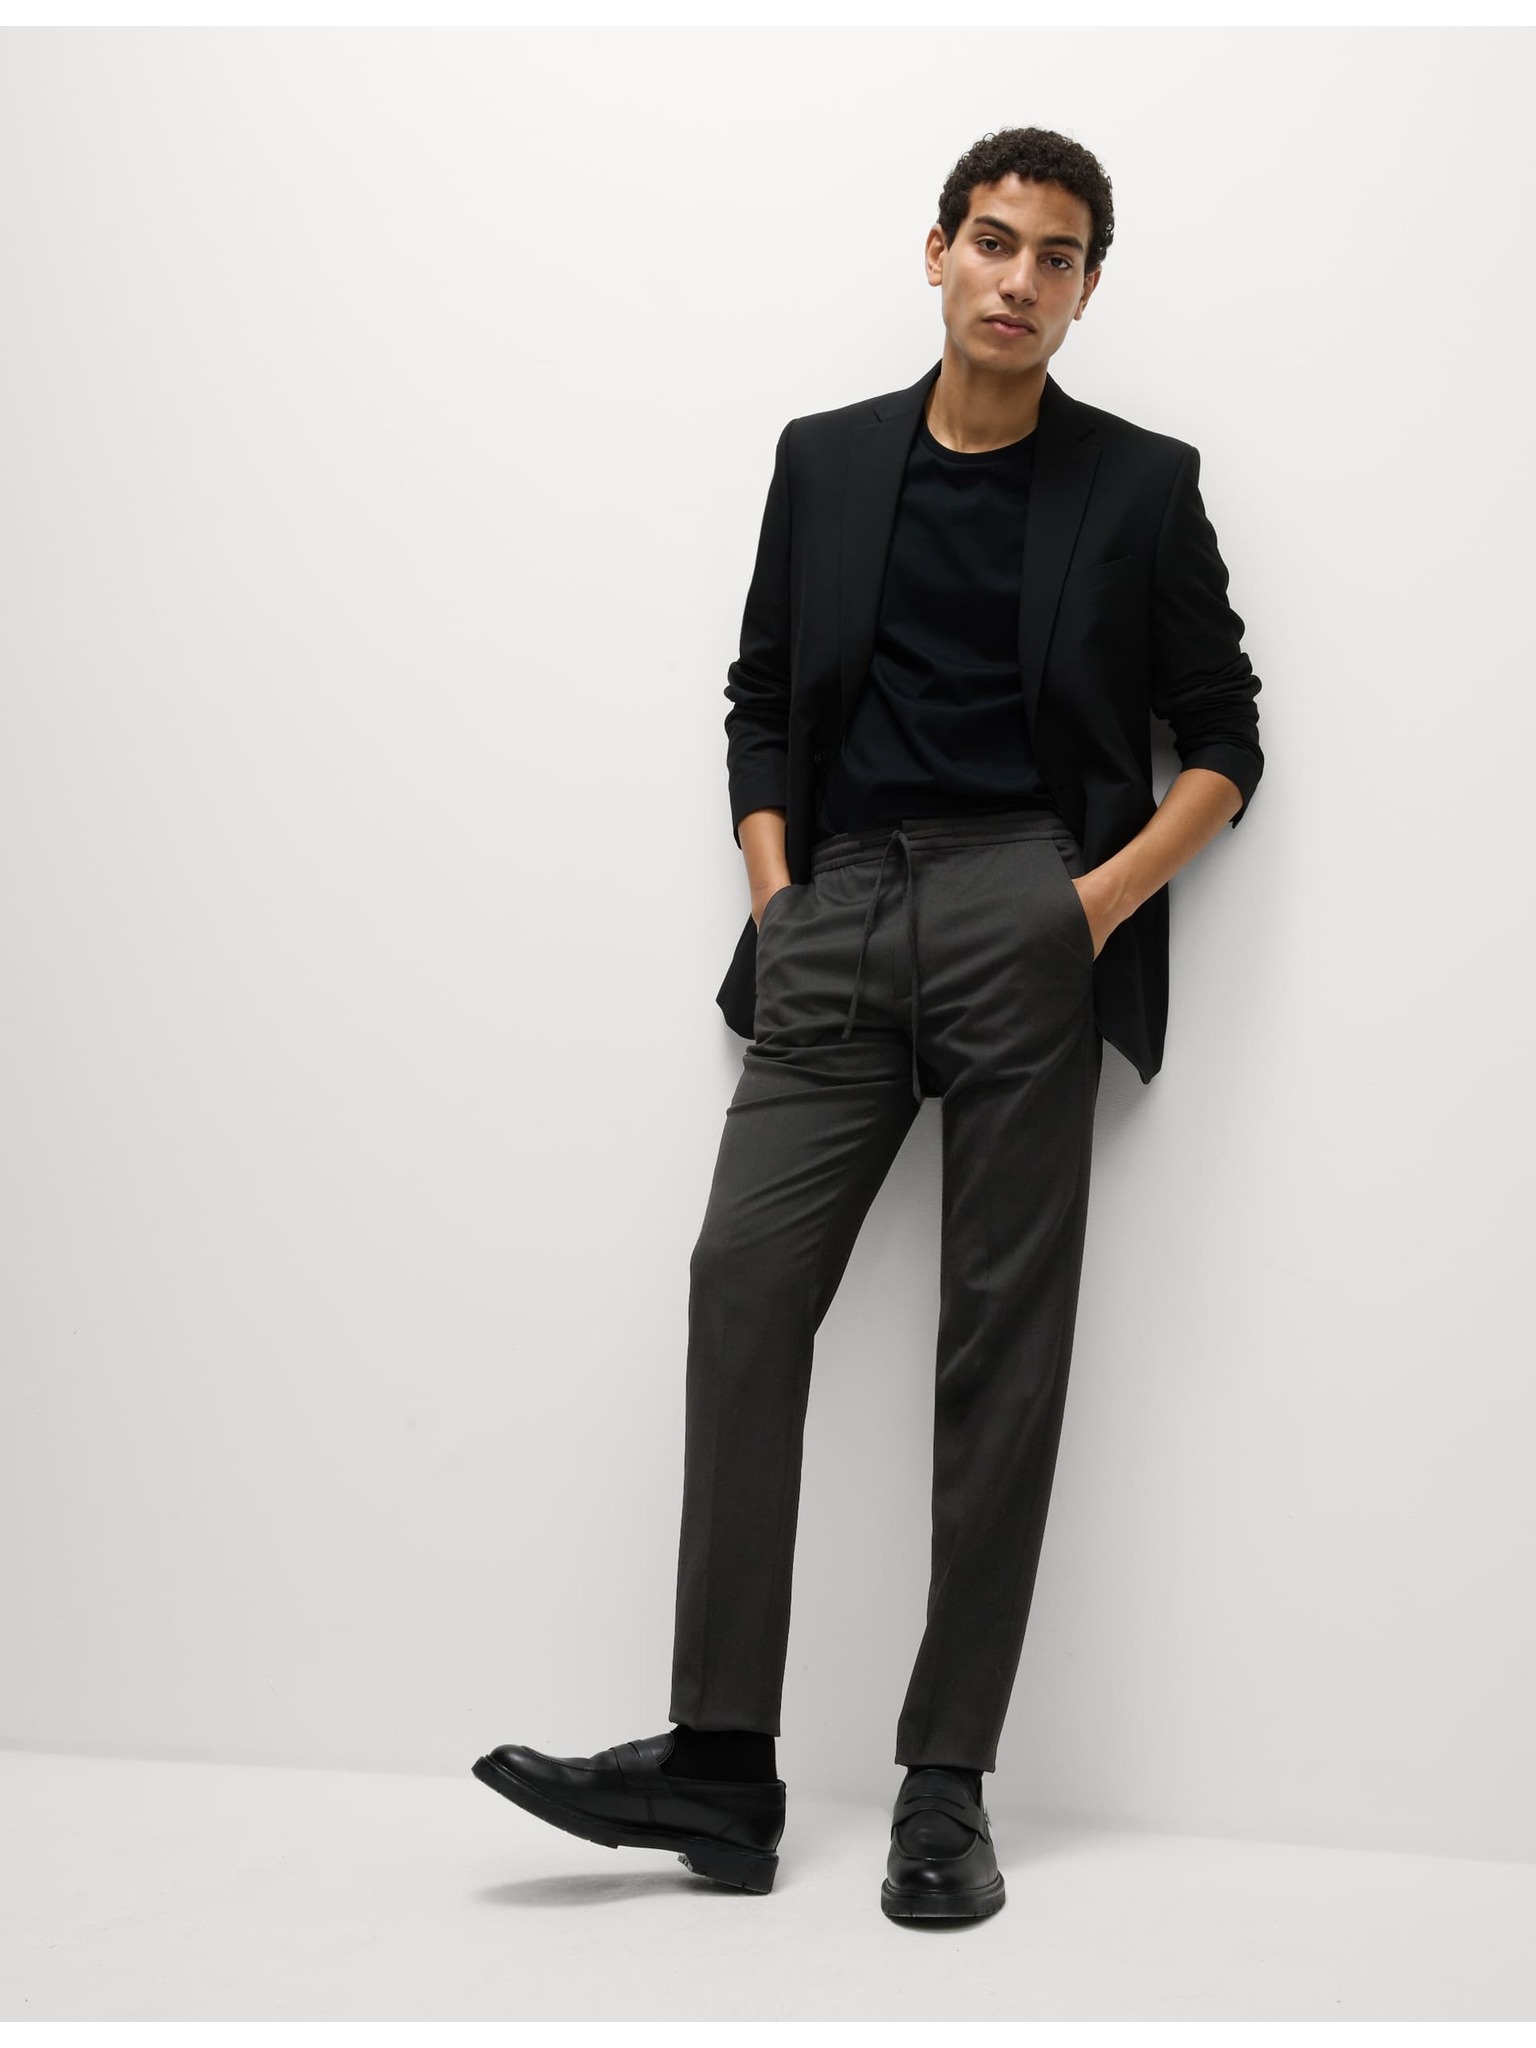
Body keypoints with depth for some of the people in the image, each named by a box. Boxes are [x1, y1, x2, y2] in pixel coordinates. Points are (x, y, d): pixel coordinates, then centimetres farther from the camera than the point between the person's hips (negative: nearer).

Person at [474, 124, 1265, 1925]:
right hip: (839, 921, 3)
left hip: (1026, 917, -2)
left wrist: (1112, 896, -6)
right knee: (744, 1281, -10)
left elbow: (1223, 740, 10)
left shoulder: (1139, 487, 9)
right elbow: (760, 696, 20)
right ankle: (719, 1766, -6)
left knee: (1002, 1335, -3)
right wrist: (773, 897, 5)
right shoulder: (826, 460, 16)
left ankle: (947, 1781, 4)